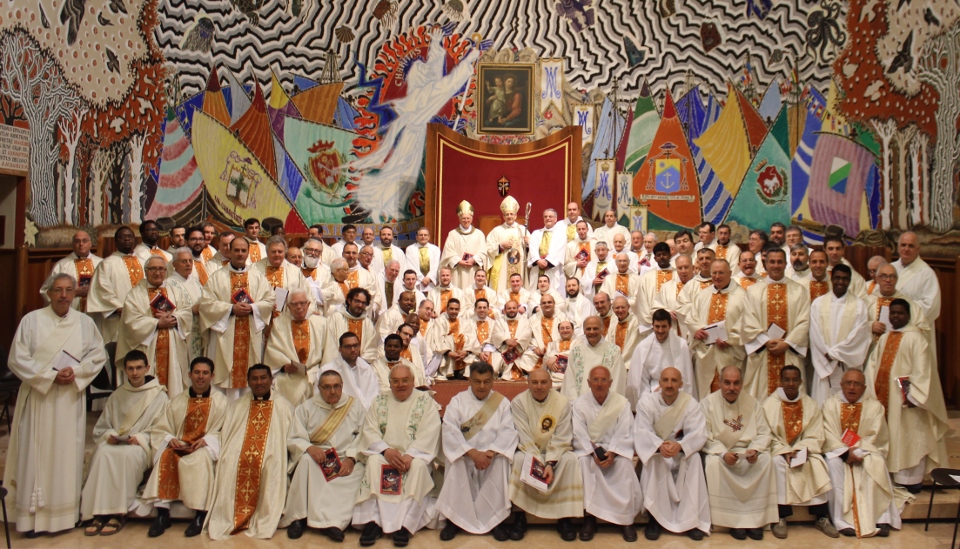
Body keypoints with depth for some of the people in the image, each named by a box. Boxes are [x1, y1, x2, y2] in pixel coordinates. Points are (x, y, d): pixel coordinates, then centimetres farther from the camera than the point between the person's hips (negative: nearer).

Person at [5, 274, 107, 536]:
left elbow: (98, 355, 5)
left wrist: (76, 372, -11)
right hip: (38, 397, -2)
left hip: (71, 398, 2)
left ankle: (65, 512, 14)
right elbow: (17, 359, -6)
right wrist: (49, 376, -14)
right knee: (35, 454, 1)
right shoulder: (32, 320, -2)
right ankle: (32, 515, 10)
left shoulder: (85, 322, 6)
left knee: (67, 454, 5)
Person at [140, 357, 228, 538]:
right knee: (165, 456, -30)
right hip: (179, 448, 3)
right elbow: (159, 429, 9)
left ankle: (200, 515, -30)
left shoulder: (220, 401, 7)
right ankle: (162, 513, -26)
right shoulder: (177, 401, 15)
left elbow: (224, 431, -2)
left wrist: (205, 440, -20)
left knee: (201, 457, -36)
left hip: (206, 449, -2)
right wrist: (170, 440, -13)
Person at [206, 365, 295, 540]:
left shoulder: (283, 406, 14)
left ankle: (263, 523, -28)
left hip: (270, 454, -2)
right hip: (239, 450, 2)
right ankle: (225, 521, -23)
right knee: (229, 461, -31)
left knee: (271, 462, -35)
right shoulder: (238, 405, 22)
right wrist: (229, 451, -6)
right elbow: (226, 435, 15)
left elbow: (289, 437, 7)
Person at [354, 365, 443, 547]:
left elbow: (429, 433, -8)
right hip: (384, 453, 2)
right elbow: (369, 430, 1)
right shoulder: (380, 400, 11)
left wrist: (410, 455, -22)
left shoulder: (425, 401, 4)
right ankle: (374, 520, -28)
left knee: (419, 465, -33)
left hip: (415, 454, -2)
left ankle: (404, 524, -29)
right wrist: (386, 450, -17)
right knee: (374, 462, -29)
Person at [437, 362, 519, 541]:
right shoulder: (457, 401, 5)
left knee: (501, 462, -30)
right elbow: (450, 432, -11)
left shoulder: (502, 402, 7)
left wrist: (490, 453, -26)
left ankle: (497, 519, -16)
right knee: (455, 463, -30)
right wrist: (473, 453, -25)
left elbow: (508, 432, -7)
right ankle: (454, 519, -17)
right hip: (463, 453, 0)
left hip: (493, 454, 0)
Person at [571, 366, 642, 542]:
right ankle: (589, 517, -22)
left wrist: (612, 453, -23)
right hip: (588, 449, 0)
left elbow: (624, 435, -7)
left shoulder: (622, 403, 0)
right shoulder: (579, 403, 0)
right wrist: (593, 452, -23)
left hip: (615, 449, 0)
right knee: (583, 462, -31)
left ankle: (626, 520, -16)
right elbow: (579, 435, -7)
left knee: (625, 464, -30)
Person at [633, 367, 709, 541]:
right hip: (653, 450, -1)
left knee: (694, 459, -28)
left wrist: (679, 446, -38)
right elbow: (641, 432, -20)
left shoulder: (690, 403, -8)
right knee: (655, 460, -32)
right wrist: (659, 446, -41)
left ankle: (691, 518, -18)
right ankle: (655, 517, -19)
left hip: (681, 451, 2)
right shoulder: (646, 401, -11)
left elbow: (699, 433, -17)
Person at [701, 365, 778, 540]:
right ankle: (732, 519, -22)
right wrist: (723, 453, -24)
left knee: (766, 460, -25)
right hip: (718, 452, -2)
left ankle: (755, 518, -18)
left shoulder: (752, 402, 5)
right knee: (712, 463, -33)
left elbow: (763, 433, 3)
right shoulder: (708, 403, -4)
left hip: (746, 452, 2)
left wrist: (755, 450, -18)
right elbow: (704, 437, -9)